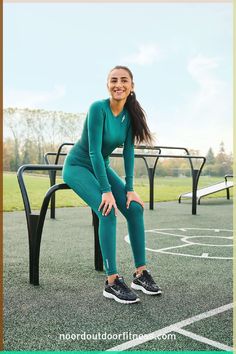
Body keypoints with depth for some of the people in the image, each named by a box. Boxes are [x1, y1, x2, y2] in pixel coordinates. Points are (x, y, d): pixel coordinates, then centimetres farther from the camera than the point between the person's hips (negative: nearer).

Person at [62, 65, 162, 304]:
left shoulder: (130, 113, -5)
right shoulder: (98, 108, -24)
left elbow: (128, 151, -4)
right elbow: (94, 151, -27)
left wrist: (129, 189, -9)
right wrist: (106, 191, -30)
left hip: (101, 167, 6)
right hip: (78, 166, -6)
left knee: (135, 208, -9)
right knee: (108, 211, -26)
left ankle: (141, 273, 1)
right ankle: (112, 282, -19)